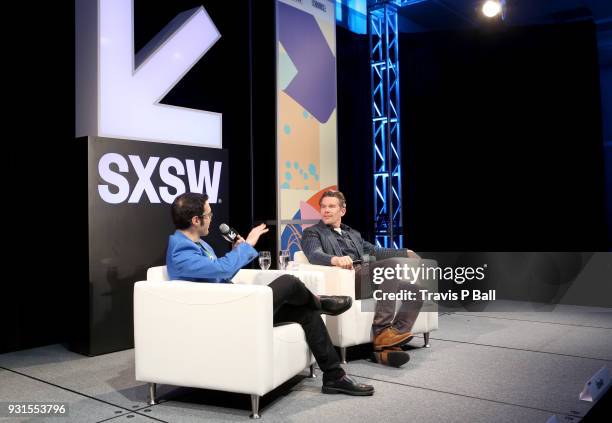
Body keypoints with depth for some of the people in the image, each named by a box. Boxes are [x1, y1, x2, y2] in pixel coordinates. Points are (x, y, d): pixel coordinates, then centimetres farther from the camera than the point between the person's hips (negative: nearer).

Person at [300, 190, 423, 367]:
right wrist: (335, 259, -31)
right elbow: (314, 255, -9)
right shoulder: (312, 233, 11)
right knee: (393, 264, -28)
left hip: (366, 279, 7)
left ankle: (386, 346, -21)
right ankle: (381, 331, -30)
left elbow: (374, 251, 27)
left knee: (414, 289, -13)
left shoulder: (353, 234, 32)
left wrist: (406, 253, 15)